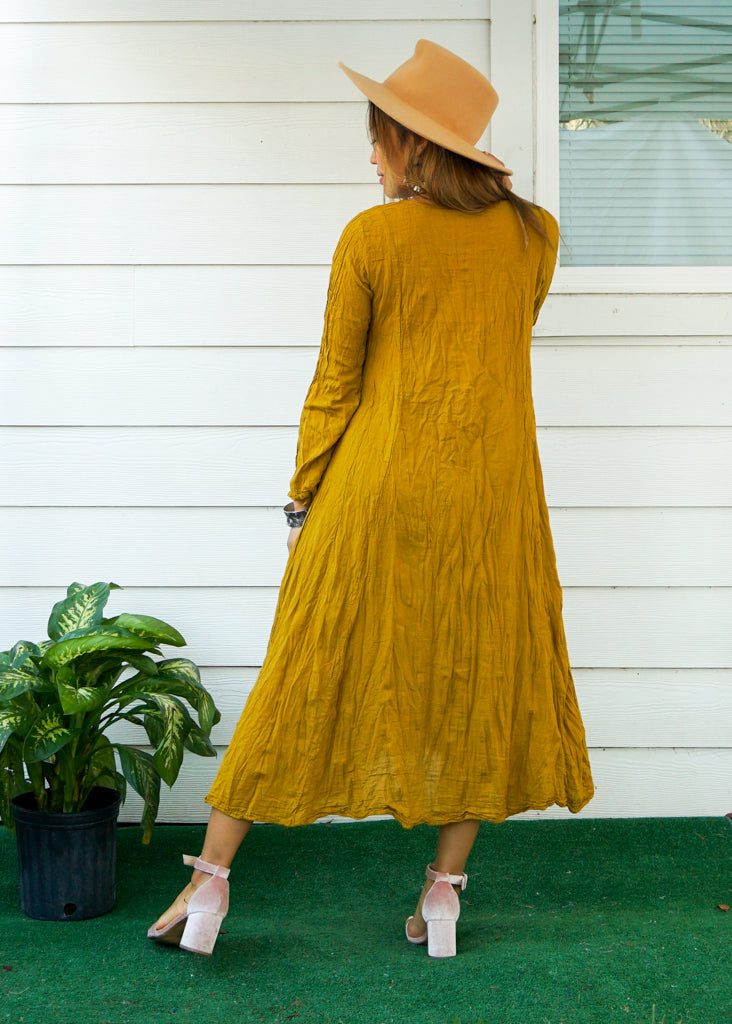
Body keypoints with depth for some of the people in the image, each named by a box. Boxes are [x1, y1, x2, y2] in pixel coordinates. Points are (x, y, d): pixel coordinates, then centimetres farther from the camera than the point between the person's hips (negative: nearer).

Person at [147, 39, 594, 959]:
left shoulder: (370, 238, -6)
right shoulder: (533, 233, 2)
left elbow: (336, 383, -3)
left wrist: (303, 501, 6)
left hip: (378, 487, -1)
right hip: (491, 494, 2)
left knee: (316, 672, 7)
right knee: (475, 680, 13)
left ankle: (211, 880, 14)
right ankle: (445, 893, 18)